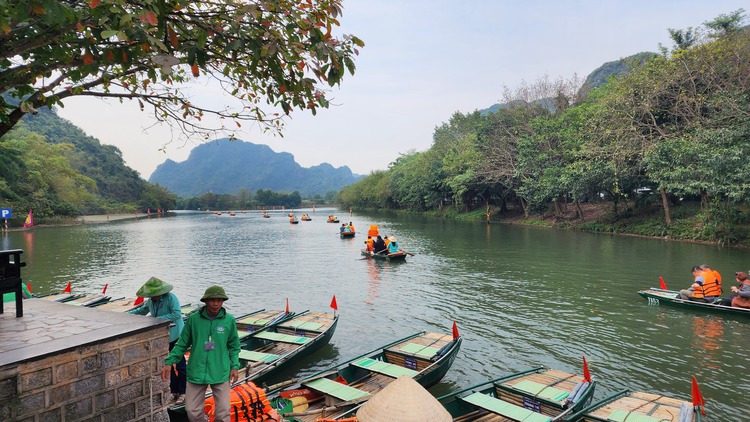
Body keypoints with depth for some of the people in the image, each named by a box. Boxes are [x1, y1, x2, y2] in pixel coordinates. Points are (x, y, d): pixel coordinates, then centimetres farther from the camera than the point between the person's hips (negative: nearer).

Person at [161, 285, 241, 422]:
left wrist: (235, 366, -2)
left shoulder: (229, 320, -4)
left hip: (220, 373, -1)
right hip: (196, 373, 1)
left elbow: (233, 346, 6)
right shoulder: (193, 319, -4)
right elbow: (182, 344, 6)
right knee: (193, 411, 8)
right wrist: (169, 362, 1)